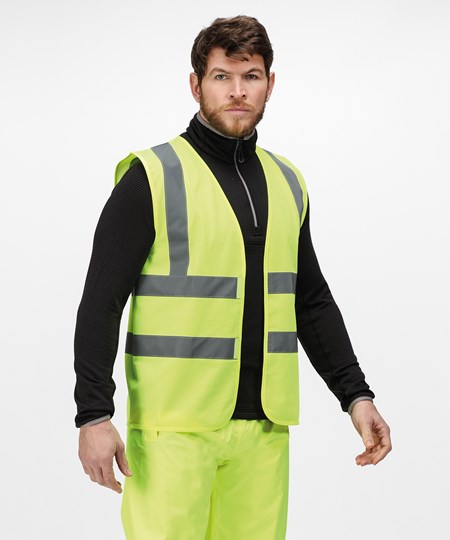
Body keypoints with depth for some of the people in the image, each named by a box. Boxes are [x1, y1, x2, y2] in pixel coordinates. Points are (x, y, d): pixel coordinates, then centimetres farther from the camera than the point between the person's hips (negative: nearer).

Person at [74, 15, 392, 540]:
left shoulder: (288, 183, 12)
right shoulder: (151, 177, -5)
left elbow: (313, 303, 19)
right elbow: (100, 304, -7)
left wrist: (355, 395, 10)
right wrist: (94, 414, -15)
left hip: (264, 425, 5)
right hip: (174, 425, -5)